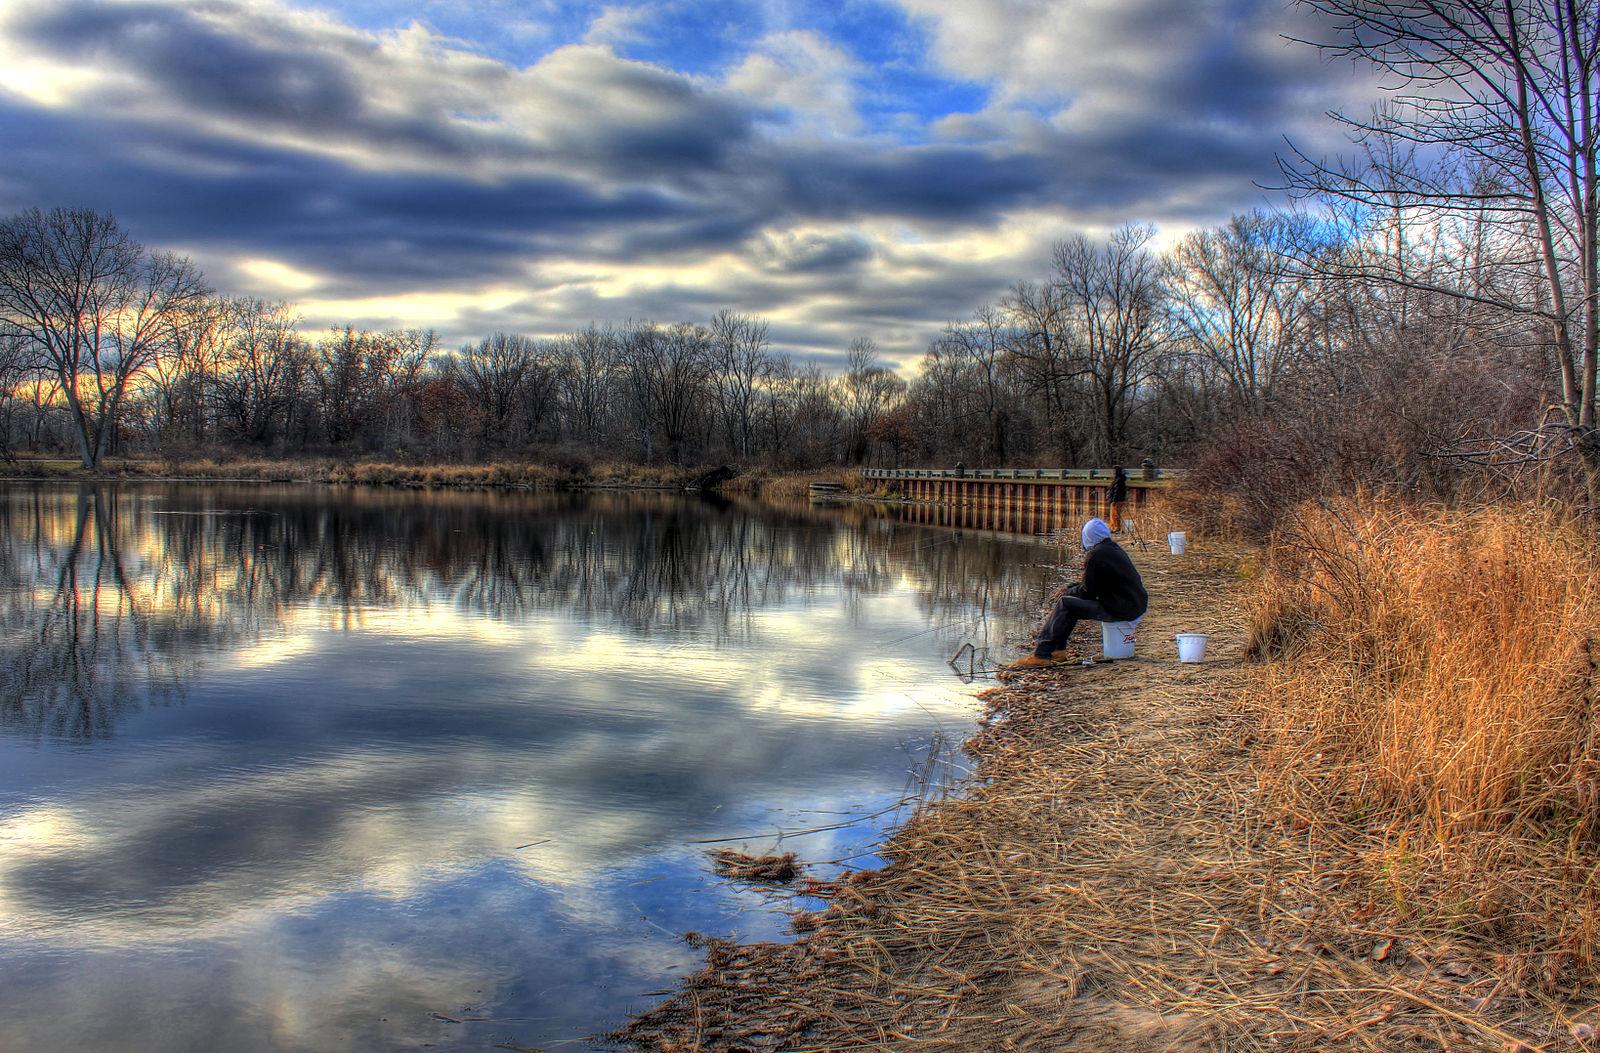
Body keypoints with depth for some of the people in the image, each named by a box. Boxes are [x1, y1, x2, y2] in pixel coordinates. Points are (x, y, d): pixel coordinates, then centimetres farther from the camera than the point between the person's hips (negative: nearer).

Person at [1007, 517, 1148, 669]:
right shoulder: (1113, 548, 15)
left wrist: (1068, 592, 9)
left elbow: (1088, 591, -10)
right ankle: (1058, 650, 19)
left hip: (1123, 609, -10)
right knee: (1074, 600, 19)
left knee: (1065, 604, -11)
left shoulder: (1096, 555, -15)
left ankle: (1041, 655, -11)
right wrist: (1070, 588, 16)